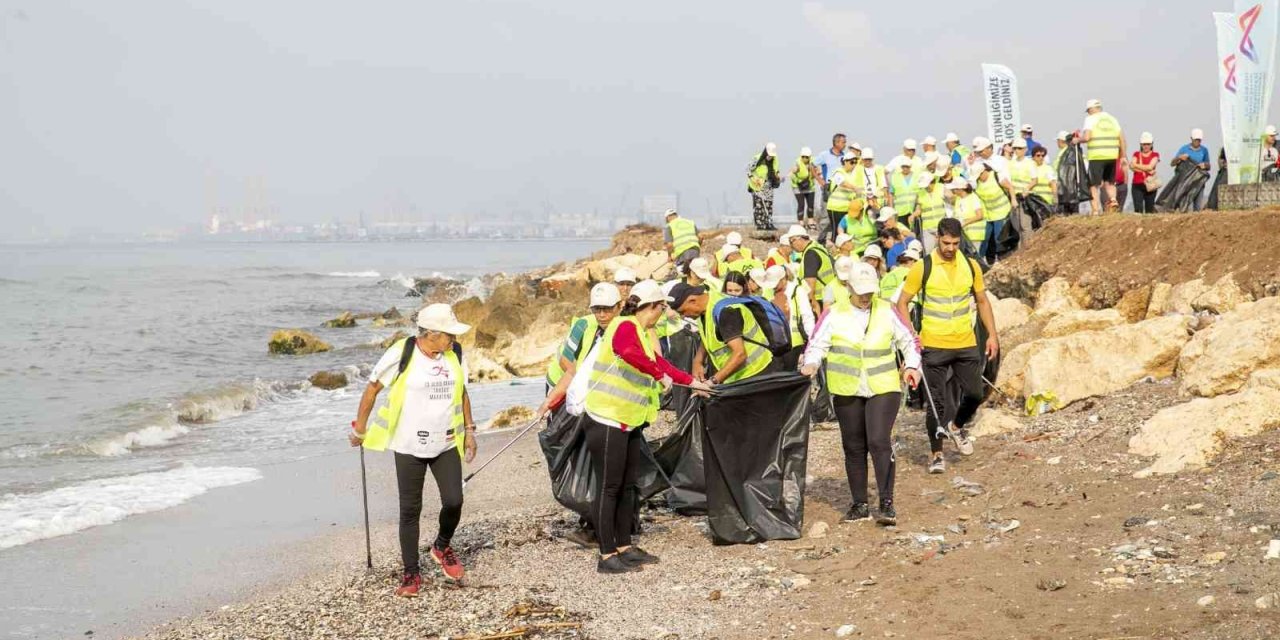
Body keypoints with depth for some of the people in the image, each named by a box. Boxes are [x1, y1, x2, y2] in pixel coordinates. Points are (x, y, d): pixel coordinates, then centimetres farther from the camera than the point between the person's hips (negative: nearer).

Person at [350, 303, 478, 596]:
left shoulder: (455, 354, 1)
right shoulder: (401, 354, -13)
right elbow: (372, 388, -2)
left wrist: (469, 431, 15)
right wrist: (359, 429, 4)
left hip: (446, 444, 4)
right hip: (409, 446, -3)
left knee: (453, 502, -6)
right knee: (410, 510, 2)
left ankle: (442, 547, 24)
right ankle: (411, 573, 14)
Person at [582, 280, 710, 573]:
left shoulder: (643, 333, 17)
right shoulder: (625, 326, -15)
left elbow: (659, 362, 28)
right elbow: (629, 353, -37)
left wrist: (694, 383, 30)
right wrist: (660, 375, -30)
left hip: (629, 422, 10)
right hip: (608, 419, -10)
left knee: (627, 486, 14)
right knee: (609, 487, -5)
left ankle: (624, 547, 23)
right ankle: (607, 556, -1)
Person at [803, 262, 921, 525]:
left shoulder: (886, 311, 5)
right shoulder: (834, 316, 2)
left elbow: (908, 340, 13)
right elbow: (816, 344, -2)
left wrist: (912, 366, -2)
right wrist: (811, 364, -22)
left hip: (883, 389, -1)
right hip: (847, 392, 1)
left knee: (879, 442, -15)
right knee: (854, 447, 7)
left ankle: (886, 503, -9)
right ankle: (860, 504, 18)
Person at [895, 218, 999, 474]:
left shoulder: (970, 266, 4)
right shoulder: (922, 267, -7)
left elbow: (982, 301, 15)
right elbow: (902, 303, -3)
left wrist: (992, 334, 7)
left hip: (966, 344, 3)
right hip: (934, 345, -3)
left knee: (974, 394, 2)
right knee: (936, 402, 0)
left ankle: (957, 426, 33)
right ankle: (936, 455, 12)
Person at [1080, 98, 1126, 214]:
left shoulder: (1090, 119, -1)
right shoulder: (1112, 119, 14)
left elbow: (1086, 137, -13)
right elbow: (1122, 138, 10)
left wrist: (1077, 140, 7)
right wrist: (1123, 155, 15)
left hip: (1096, 156, -5)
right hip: (1112, 156, 5)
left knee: (1094, 184, 3)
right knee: (1109, 181, 22)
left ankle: (1095, 210, -1)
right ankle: (1112, 198, -2)